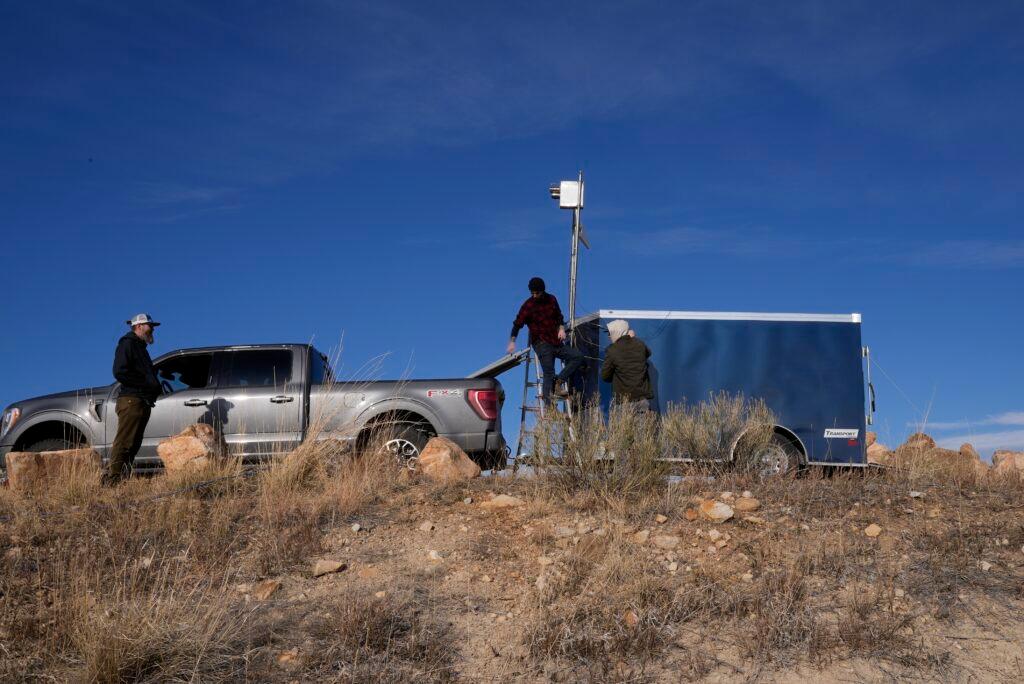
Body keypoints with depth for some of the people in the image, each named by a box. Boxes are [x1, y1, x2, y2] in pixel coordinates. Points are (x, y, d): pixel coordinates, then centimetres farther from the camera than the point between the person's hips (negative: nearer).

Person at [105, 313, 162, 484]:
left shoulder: (139, 346, 27)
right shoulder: (128, 343, -4)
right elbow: (119, 373, -16)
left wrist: (155, 387, 10)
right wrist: (145, 384, -14)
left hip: (143, 402, 10)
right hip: (131, 401, -10)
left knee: (133, 445, 8)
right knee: (124, 443, -14)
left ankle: (124, 478, 10)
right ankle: (111, 480, -16)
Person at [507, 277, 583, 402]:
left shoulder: (551, 300, 9)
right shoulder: (528, 305, -4)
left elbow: (559, 316, 21)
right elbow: (518, 323, -4)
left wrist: (561, 328, 2)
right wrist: (512, 341, -12)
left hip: (556, 342, 5)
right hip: (542, 344, -5)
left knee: (578, 356, -10)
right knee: (549, 373, -13)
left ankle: (559, 381, -14)